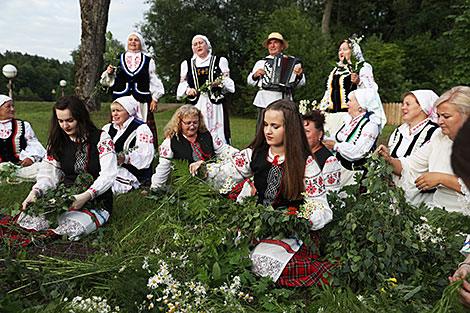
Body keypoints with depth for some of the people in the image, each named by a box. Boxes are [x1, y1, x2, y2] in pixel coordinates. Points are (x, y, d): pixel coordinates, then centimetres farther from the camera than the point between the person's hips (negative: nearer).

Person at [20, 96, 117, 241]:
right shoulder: (57, 142, 9)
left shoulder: (101, 138, -6)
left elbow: (108, 175, -14)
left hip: (97, 202, -4)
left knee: (70, 229, -31)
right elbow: (49, 174, 8)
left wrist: (86, 196, -27)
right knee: (27, 218, -19)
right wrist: (34, 192, -13)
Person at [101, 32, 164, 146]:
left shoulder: (148, 61, 11)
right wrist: (108, 73, -5)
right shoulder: (118, 59, 13)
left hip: (141, 101, -1)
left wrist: (155, 98, 3)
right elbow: (110, 81, 16)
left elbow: (154, 80, 10)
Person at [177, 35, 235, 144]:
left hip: (215, 103, -1)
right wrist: (187, 90, -4)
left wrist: (221, 83, -10)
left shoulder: (220, 61, 15)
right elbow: (182, 85, 17)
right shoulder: (187, 64, 19)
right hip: (195, 104, 1)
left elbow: (229, 83, 11)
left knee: (217, 134, -9)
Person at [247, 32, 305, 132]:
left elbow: (300, 83, 10)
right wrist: (255, 75, 3)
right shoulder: (261, 62, 18)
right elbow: (250, 82, 22)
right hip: (264, 101, 1)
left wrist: (300, 75, -10)